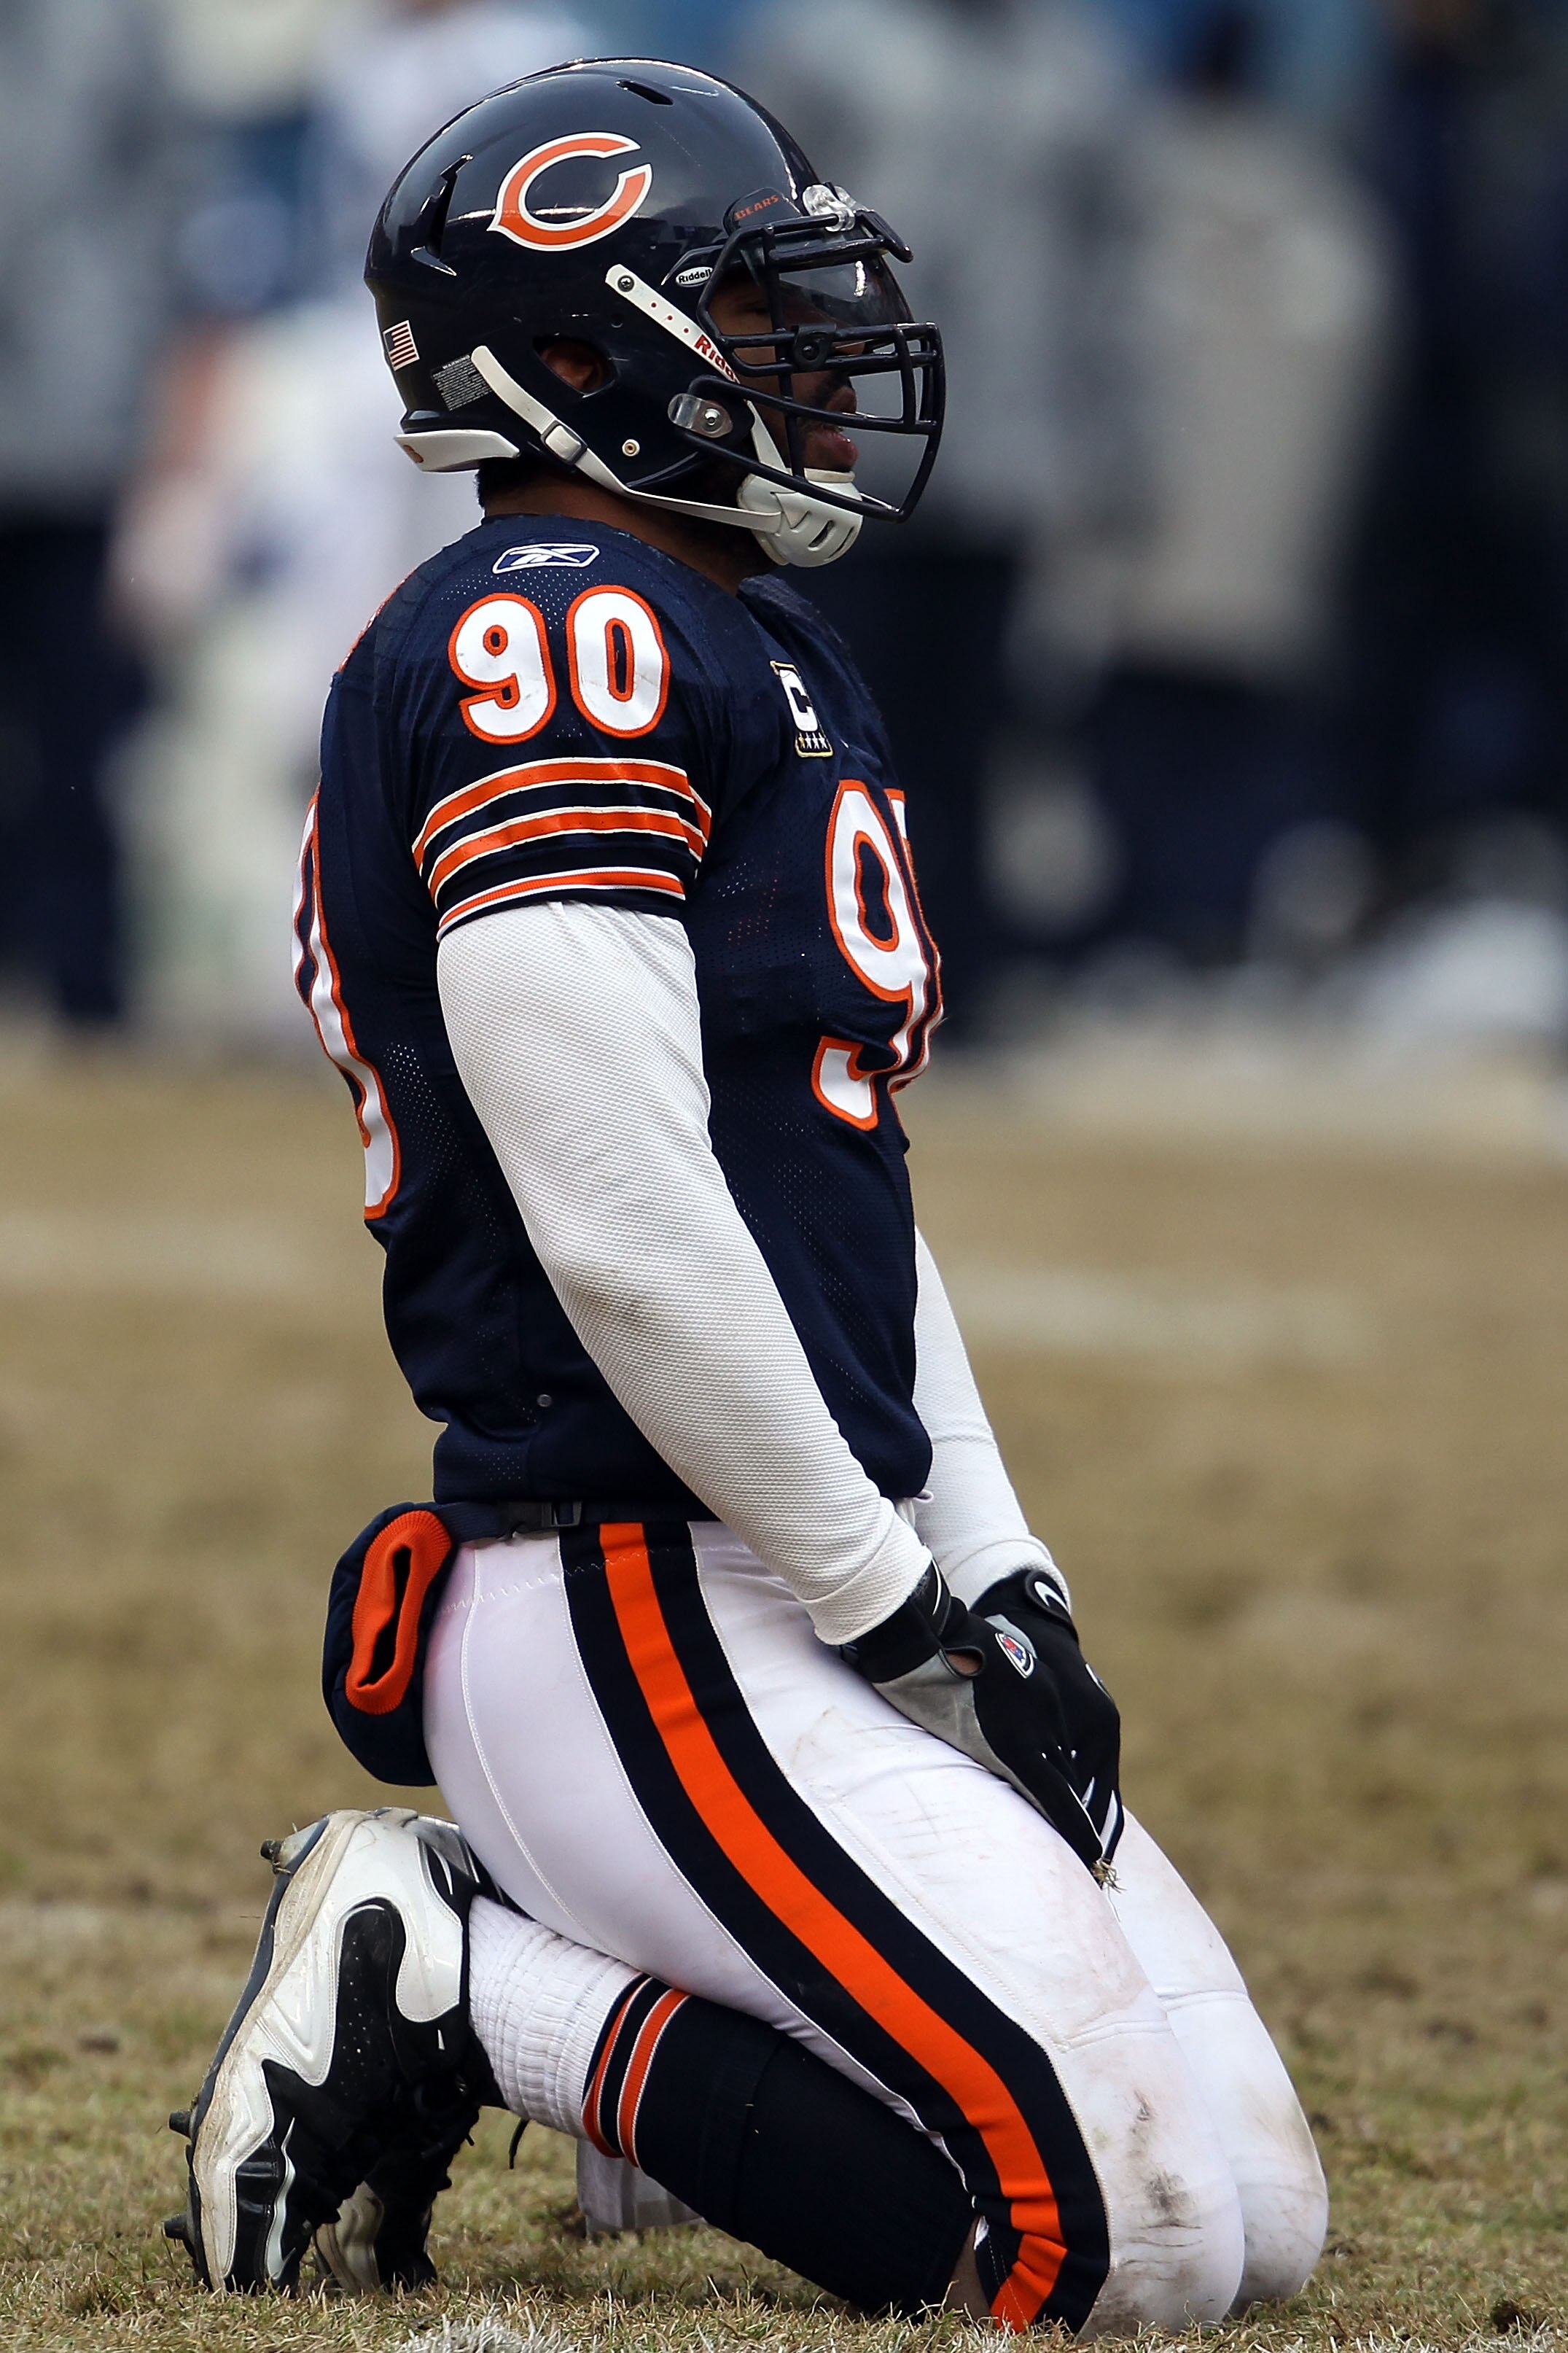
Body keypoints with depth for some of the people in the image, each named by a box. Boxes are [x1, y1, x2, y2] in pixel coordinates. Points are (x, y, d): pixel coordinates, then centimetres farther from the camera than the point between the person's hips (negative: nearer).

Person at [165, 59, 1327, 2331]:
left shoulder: (764, 663, 20)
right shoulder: (549, 636, -12)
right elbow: (623, 1222, -20)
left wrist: (1005, 1585, 12)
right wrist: (899, 1612, -13)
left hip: (812, 1608, 10)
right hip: (638, 1615, -10)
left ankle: (493, 1930, 12)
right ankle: (458, 1983, -6)